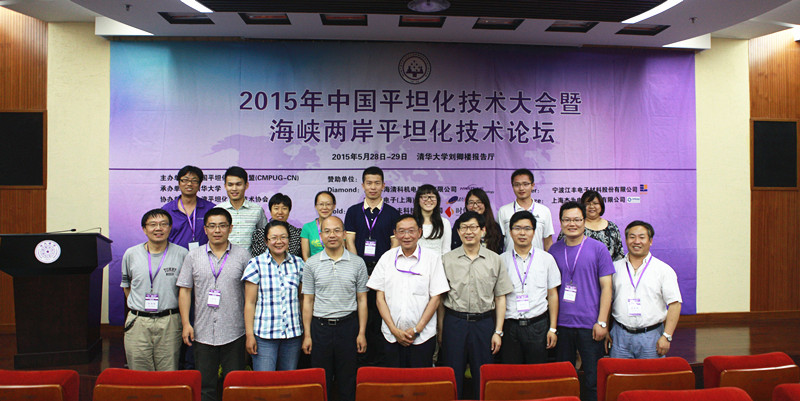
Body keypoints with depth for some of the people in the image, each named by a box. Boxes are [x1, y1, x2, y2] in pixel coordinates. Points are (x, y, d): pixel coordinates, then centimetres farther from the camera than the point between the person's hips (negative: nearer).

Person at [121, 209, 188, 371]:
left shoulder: (182, 254, -1)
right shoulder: (131, 254, 6)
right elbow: (125, 284, 20)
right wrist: (137, 307, 14)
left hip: (169, 322, -2)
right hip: (137, 323, 2)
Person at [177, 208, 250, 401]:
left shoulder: (243, 255, 2)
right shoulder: (193, 256, 6)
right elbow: (185, 290, 6)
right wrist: (186, 323, -2)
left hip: (234, 332, -1)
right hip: (203, 332, 1)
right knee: (205, 385, 9)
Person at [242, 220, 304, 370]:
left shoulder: (298, 263, 7)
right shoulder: (256, 264, -2)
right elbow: (250, 303, -2)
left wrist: (306, 331, 9)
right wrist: (249, 334, -6)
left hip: (293, 334, 3)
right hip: (264, 335, -3)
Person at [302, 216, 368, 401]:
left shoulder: (357, 263, 1)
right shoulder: (312, 264, 2)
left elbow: (362, 300, 3)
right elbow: (308, 301, 4)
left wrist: (362, 333, -2)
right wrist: (307, 335, 1)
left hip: (348, 325, 0)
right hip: (320, 326, 1)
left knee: (348, 380, 8)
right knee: (321, 380, 10)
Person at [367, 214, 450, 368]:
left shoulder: (432, 258, 0)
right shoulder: (387, 258, 5)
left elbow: (435, 298, -2)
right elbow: (380, 297, 4)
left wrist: (417, 329, -8)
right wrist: (394, 330, -5)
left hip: (423, 337, -2)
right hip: (391, 336, 2)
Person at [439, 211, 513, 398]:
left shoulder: (495, 260, 4)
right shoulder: (447, 260, 3)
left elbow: (500, 298, 5)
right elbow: (440, 298, 5)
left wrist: (498, 331, 0)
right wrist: (441, 330, 2)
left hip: (484, 323, 0)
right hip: (454, 322, 0)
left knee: (483, 376, 8)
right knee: (454, 375, 6)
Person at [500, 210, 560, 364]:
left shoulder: (547, 259, 6)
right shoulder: (502, 260, 4)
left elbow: (552, 295, 6)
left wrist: (553, 328, 2)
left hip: (538, 325, 0)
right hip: (510, 326, 0)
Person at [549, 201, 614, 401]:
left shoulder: (598, 249, -2)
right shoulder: (554, 250, 6)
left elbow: (606, 287, -3)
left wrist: (602, 322, -9)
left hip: (590, 325, -3)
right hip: (561, 325, 3)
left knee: (594, 380, 3)